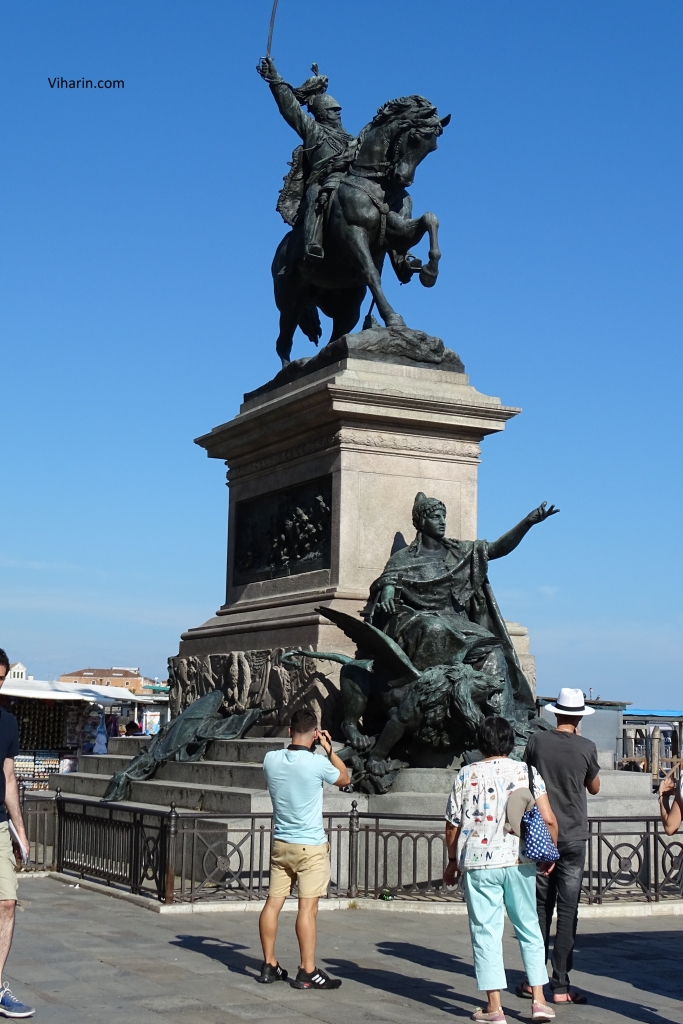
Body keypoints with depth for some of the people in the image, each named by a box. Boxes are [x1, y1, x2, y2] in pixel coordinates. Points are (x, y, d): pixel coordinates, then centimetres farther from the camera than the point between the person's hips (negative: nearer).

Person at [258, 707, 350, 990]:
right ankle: (307, 972, -2)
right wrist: (328, 748, 7)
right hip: (311, 846, -6)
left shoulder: (271, 759, -3)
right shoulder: (317, 764, -17)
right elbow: (344, 778, 3)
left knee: (273, 902, 9)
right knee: (308, 908, -4)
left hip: (280, 844, 6)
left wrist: (311, 748, 16)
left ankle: (269, 965, 18)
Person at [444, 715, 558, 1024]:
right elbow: (549, 820, -3)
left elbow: (453, 825, 2)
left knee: (486, 932, 4)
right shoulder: (527, 772, 3)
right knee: (529, 929, 14)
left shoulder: (467, 775, 1)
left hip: (478, 863, -1)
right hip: (519, 861, 1)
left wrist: (453, 862, 16)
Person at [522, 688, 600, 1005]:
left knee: (540, 907, 11)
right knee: (568, 911, 1)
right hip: (573, 838, -2)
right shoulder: (586, 747, -8)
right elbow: (594, 787, 9)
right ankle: (560, 986, 1)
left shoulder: (537, 741, -3)